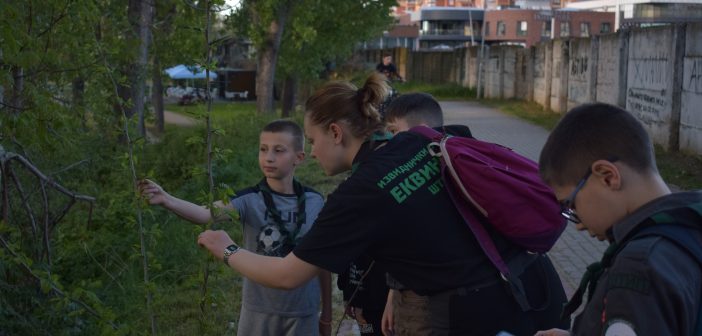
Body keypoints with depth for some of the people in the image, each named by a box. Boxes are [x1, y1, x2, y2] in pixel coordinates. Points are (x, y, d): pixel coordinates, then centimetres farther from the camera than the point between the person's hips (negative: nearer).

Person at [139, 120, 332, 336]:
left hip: (303, 314, 1)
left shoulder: (315, 202, -5)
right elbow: (207, 214, -29)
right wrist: (167, 200, -47)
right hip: (259, 312, -1)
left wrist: (327, 314, 10)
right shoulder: (249, 200, -10)